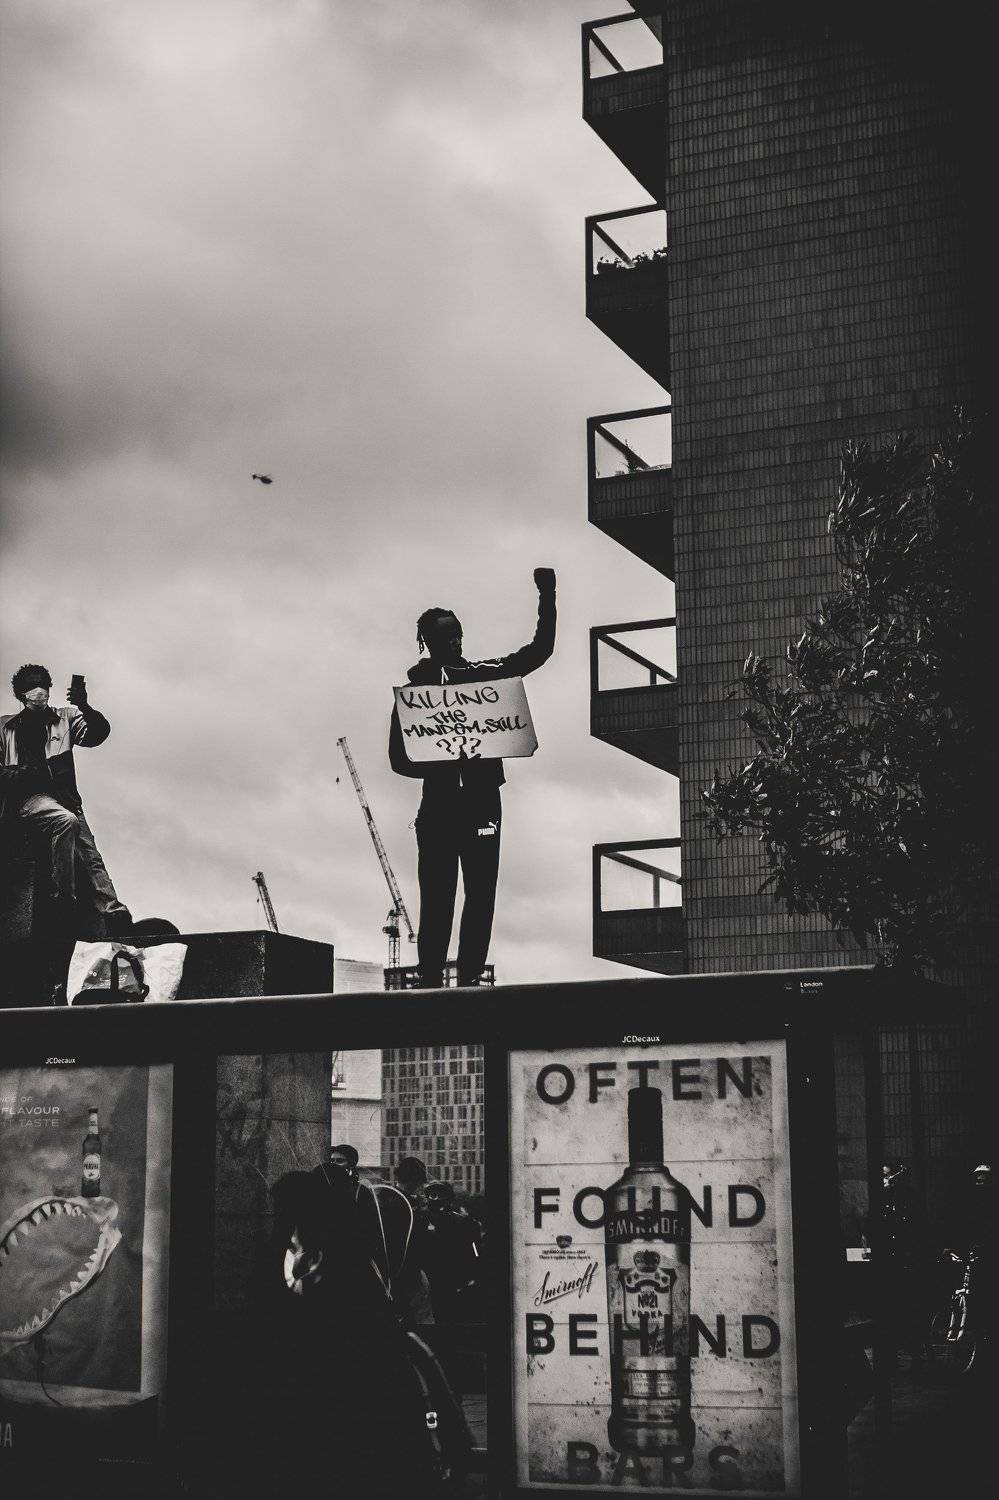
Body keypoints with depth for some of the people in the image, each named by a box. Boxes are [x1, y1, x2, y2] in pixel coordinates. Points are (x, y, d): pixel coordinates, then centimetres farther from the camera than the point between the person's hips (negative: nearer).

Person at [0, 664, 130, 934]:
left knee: (91, 856, -16)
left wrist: (84, 707, -13)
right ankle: (65, 903, -34)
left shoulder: (64, 719, 21)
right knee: (67, 821, -34)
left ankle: (113, 914, -31)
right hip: (28, 798, -3)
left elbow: (97, 733, 4)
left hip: (65, 799, 3)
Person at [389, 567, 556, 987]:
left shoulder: (482, 674, 9)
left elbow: (540, 650, 7)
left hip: (482, 802, 2)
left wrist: (547, 597, -3)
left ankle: (470, 977, 3)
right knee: (437, 900, -4)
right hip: (439, 805, -2)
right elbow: (399, 758, 4)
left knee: (481, 895, -2)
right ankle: (430, 981, -2)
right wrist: (437, 766, -14)